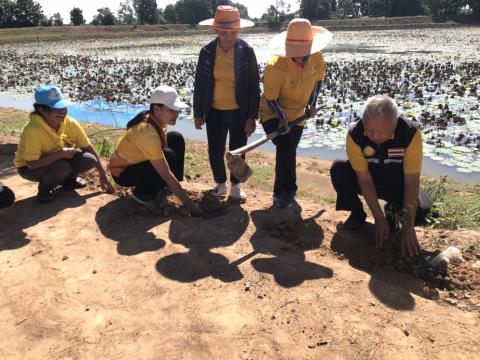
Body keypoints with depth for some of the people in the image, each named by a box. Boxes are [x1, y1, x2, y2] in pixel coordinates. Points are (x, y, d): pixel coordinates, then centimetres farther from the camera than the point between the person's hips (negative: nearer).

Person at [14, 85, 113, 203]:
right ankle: (44, 189, -3)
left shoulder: (70, 123, -19)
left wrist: (102, 174, -8)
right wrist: (61, 153, -33)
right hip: (30, 168, -5)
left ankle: (68, 179, 12)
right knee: (62, 168, -36)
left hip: (59, 161, 5)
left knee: (89, 160, -19)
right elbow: (32, 164, -34)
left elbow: (88, 147, -10)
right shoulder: (33, 130, -34)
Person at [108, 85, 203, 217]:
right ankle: (143, 193, -7)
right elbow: (166, 175, -35)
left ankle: (165, 187, 8)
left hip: (137, 160, 8)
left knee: (176, 139, -1)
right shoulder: (147, 133, -36)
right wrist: (190, 205, -31)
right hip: (122, 172, -8)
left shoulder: (158, 120, -12)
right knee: (169, 156, -28)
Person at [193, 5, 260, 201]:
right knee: (215, 151, 5)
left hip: (239, 112, -1)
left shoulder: (246, 51, -9)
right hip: (215, 111, 1)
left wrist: (252, 116, -8)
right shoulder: (207, 52, -5)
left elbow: (254, 87, -6)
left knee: (237, 151, 8)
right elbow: (199, 84, 1)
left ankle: (235, 186, 28)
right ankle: (220, 184, 29)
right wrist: (198, 113, 2)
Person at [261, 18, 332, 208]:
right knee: (286, 147, -25)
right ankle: (288, 190, -9)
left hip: (297, 115, 5)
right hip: (274, 115, -5)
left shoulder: (317, 59, -14)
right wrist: (282, 118, -30)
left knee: (288, 152, 12)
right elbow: (270, 98, -21)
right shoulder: (276, 66, -30)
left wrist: (312, 104, 1)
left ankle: (281, 192, 30)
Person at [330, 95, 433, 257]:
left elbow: (411, 182, -26)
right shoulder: (355, 134, -26)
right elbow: (364, 178, -22)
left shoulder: (410, 134, -28)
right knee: (338, 169, -28)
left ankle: (393, 210, 7)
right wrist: (379, 218, -25)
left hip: (397, 184, 0)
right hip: (368, 181, 1)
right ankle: (357, 214, -3)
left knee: (421, 208, -30)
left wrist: (408, 225, -30)